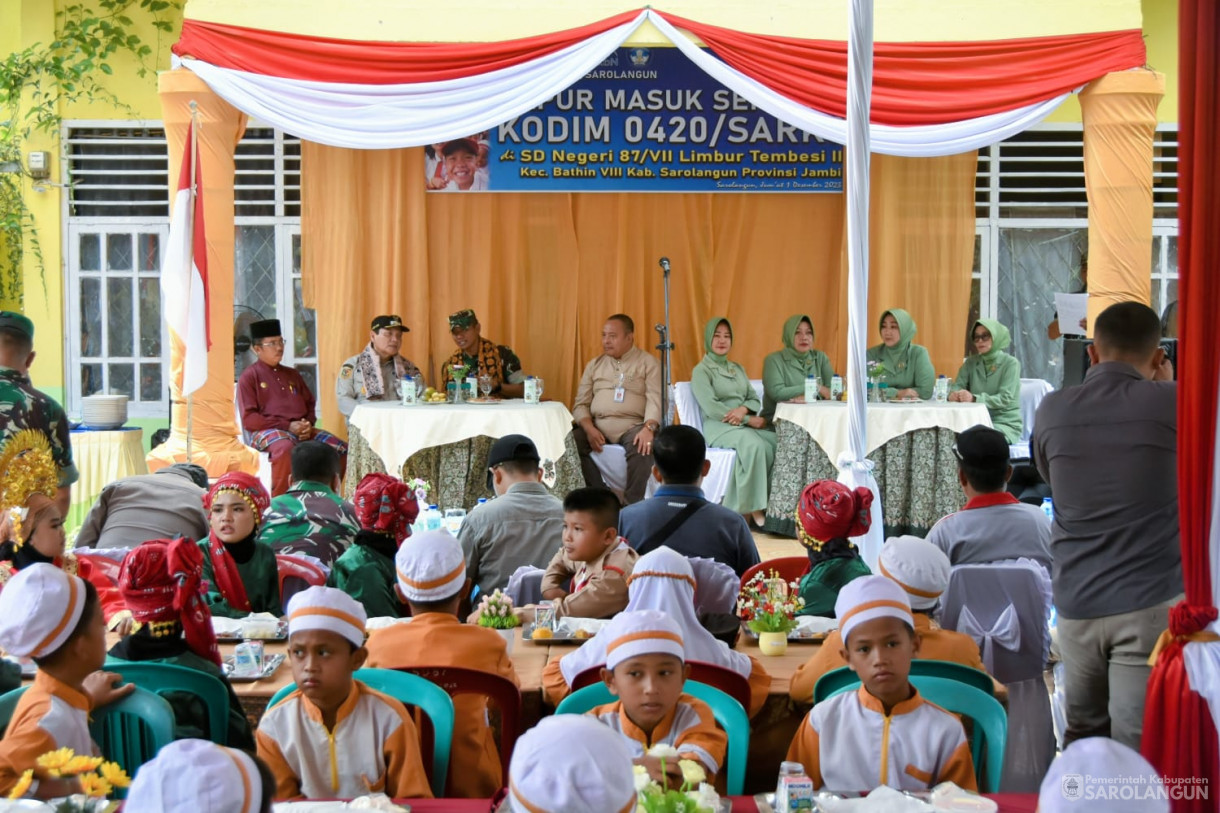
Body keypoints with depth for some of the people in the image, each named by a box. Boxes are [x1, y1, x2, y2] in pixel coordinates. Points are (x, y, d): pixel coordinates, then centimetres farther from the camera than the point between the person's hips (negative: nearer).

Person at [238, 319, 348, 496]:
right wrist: (287, 426, -14)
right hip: (267, 431, -6)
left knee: (342, 449, -11)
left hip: (302, 430, 6)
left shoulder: (292, 374, 21)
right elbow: (249, 419, -7)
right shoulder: (249, 376, 2)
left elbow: (310, 404, 23)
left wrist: (308, 424, -2)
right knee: (286, 448, -41)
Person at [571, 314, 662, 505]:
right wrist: (589, 428, -11)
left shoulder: (648, 362, 7)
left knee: (643, 446, -35)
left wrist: (649, 428, -26)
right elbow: (581, 404, 11)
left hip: (632, 425, -3)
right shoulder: (594, 365, 18)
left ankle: (632, 505, -23)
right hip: (597, 425, 3)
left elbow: (655, 400, -6)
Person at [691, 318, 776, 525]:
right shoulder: (701, 371, 3)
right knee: (755, 444, -36)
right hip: (718, 427, -6)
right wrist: (749, 420, -14)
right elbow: (711, 408, -11)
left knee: (776, 442, -27)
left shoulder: (738, 369, 23)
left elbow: (755, 399, 14)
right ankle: (755, 508, -27)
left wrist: (743, 409, -12)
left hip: (745, 423, 6)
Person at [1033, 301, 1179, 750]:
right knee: (1135, 748, -2)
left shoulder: (1053, 410, 2)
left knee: (1083, 737, 19)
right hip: (1150, 600, -4)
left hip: (1075, 602, 4)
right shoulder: (1172, 403, -7)